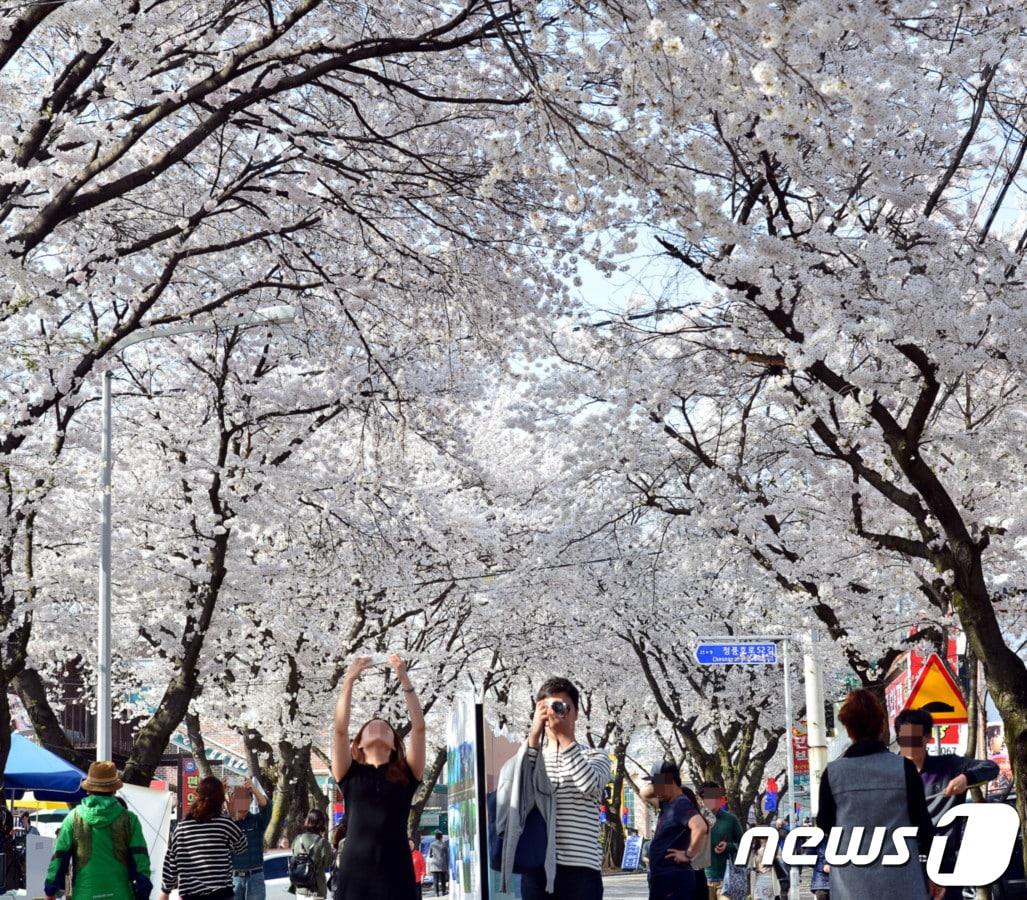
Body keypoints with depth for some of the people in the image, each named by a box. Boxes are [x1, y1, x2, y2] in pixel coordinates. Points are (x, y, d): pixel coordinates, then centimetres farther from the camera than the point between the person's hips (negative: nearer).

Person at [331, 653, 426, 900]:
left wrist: (404, 680, -1)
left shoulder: (406, 775, 13)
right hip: (355, 870, 0)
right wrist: (349, 680, -2)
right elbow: (340, 729, 1)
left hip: (396, 870, 0)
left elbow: (418, 727, 4)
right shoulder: (350, 774, 13)